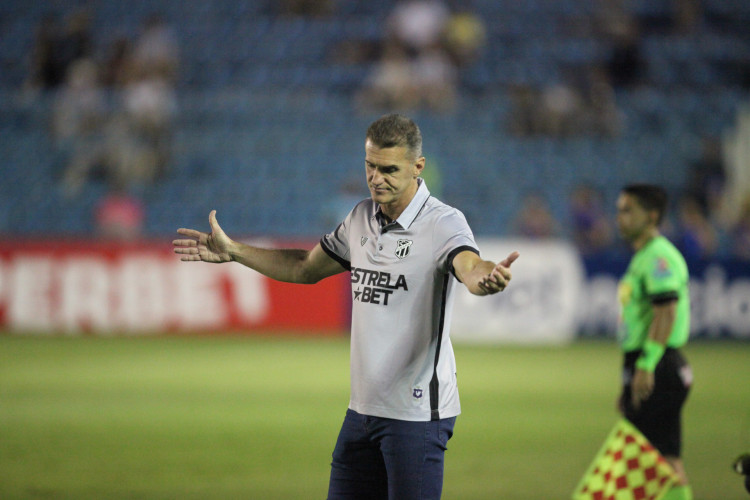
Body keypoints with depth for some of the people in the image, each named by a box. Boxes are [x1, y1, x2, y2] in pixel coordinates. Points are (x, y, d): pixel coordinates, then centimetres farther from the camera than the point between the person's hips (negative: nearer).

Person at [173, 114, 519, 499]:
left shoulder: (444, 223, -14)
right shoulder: (361, 218, 9)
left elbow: (469, 268, -36)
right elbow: (307, 268, 25)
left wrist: (487, 278, -60)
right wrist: (232, 251, 21)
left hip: (417, 412, -7)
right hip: (363, 406, 7)